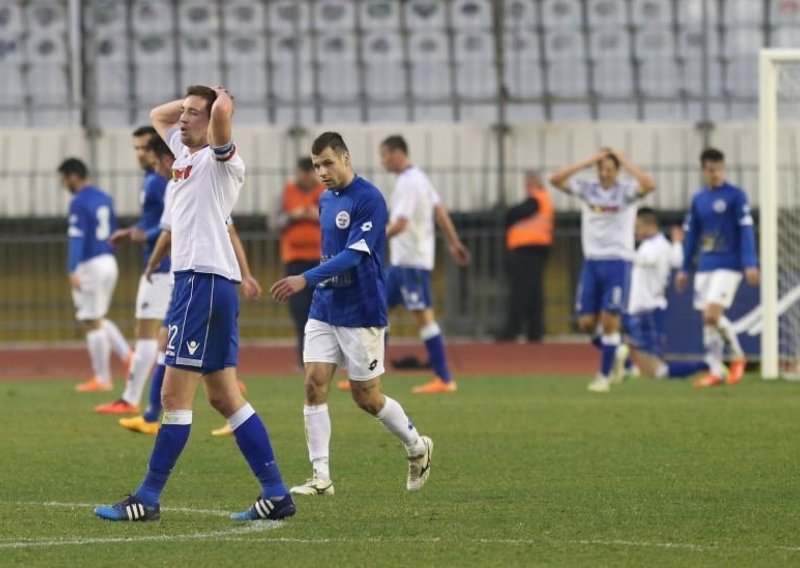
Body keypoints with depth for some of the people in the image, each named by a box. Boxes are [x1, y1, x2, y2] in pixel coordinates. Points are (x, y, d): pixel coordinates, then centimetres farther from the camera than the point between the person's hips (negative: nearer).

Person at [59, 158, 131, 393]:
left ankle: (102, 379, 3)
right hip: (109, 262, 8)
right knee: (98, 319, 20)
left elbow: (76, 238, -21)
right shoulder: (105, 199, 12)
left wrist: (73, 270, -26)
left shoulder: (79, 203, -13)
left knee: (92, 322, -1)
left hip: (91, 265, -8)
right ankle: (127, 355, 5)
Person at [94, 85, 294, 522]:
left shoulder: (218, 158, -7)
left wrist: (219, 100, -7)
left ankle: (148, 498, -4)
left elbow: (223, 112, -28)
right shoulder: (185, 153, 19)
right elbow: (157, 115, 36)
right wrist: (190, 99, 21)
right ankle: (275, 494, 9)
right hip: (195, 280, 10)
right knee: (223, 396, 9)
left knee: (175, 395, -7)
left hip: (205, 281, -10)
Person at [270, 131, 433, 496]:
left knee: (366, 397, 2)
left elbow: (353, 256, -24)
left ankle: (417, 448, 27)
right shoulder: (326, 200, 10)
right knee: (314, 384, -7)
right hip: (323, 311, 7)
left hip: (361, 313, -7)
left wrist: (305, 279, -31)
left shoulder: (369, 200, -16)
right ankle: (320, 476, -7)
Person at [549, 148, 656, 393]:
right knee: (587, 322, 0)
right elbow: (556, 179, -9)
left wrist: (625, 161, -17)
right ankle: (616, 351, 26)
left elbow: (649, 185, -25)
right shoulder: (587, 189, 4)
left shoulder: (626, 190, -4)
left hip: (618, 262, -4)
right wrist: (588, 162, -11)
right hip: (592, 261, 4)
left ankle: (604, 376, 4)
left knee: (609, 321, -7)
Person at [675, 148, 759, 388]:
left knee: (713, 314, -18)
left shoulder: (735, 196, -4)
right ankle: (716, 371, 10)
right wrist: (684, 269, 17)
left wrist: (750, 264, -15)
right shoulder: (698, 200, 11)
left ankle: (738, 357, 3)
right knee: (707, 319, 3)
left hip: (728, 265, -6)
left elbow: (746, 231, -8)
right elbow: (691, 235, 18)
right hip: (704, 267, 6)